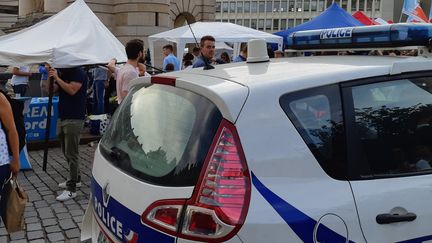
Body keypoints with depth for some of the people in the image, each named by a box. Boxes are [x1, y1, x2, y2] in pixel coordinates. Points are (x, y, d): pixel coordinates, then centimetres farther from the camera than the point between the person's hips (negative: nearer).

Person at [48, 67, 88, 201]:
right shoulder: (61, 72, 15)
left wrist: (57, 78, -17)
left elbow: (72, 90, -21)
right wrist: (50, 76, -3)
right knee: (66, 152, 15)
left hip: (74, 118, -8)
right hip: (62, 117, 8)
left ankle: (71, 188, -4)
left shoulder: (79, 73, -9)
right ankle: (75, 179, 29)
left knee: (71, 153, -8)